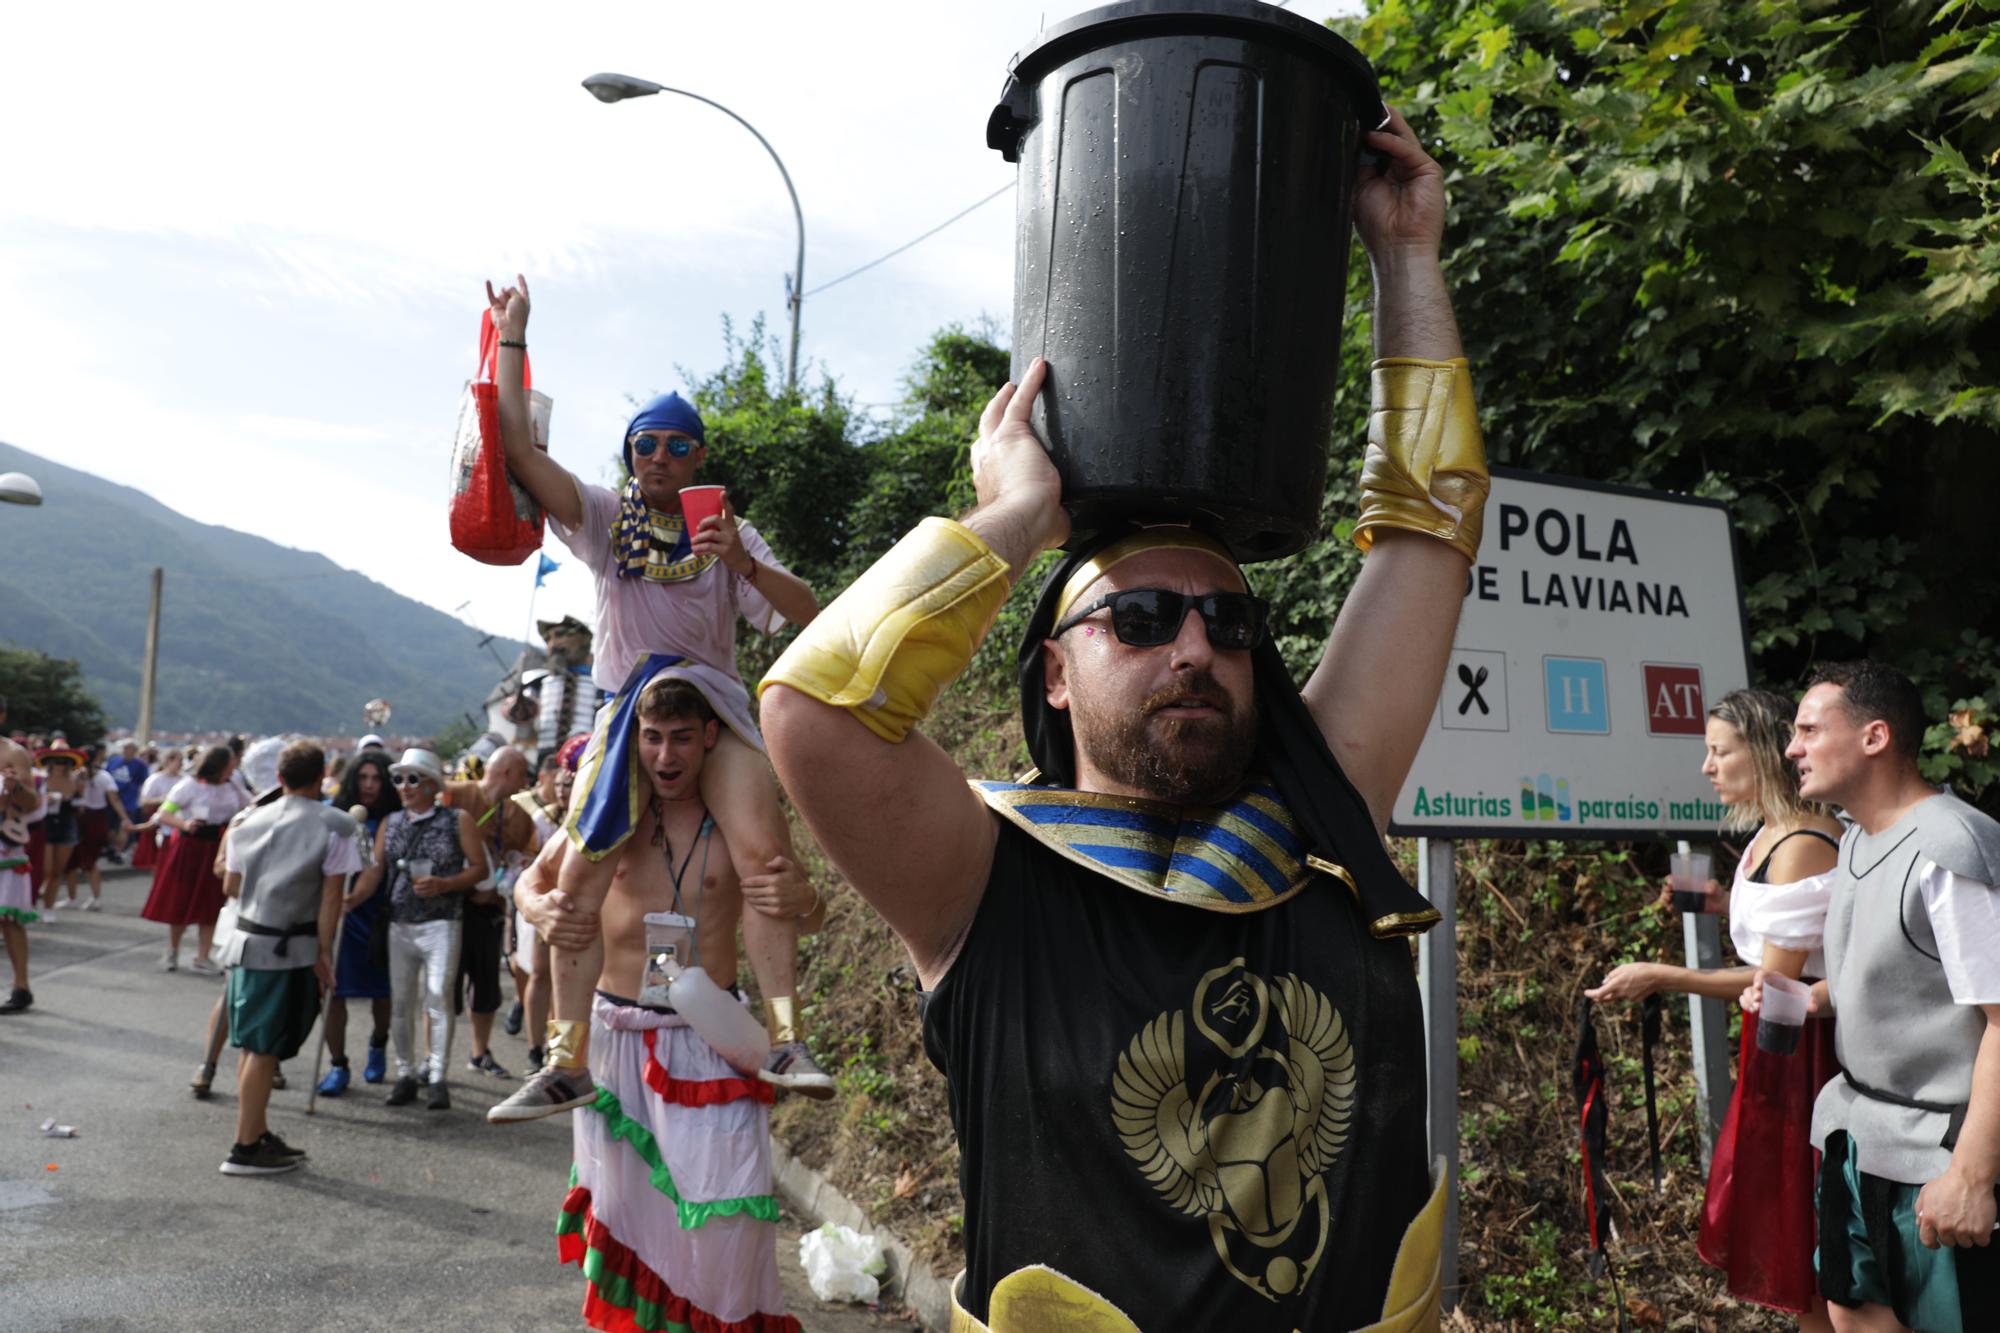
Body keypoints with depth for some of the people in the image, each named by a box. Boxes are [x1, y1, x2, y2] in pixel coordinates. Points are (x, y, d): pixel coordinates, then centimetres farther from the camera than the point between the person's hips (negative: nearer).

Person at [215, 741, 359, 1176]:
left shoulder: (252, 821, 8)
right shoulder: (333, 826, -9)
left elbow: (231, 886, 13)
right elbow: (331, 896, -12)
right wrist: (324, 951, -8)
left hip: (247, 939, 6)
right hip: (290, 948, -6)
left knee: (252, 1045, 13)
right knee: (265, 1048, -1)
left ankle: (260, 1134, 24)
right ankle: (245, 1149, 5)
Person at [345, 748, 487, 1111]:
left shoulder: (458, 821, 0)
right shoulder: (390, 824, 12)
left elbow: (479, 867, 0)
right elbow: (374, 870, 4)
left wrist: (443, 884, -15)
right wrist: (350, 900, -13)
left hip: (440, 924, -4)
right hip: (400, 925, 4)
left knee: (438, 997, -9)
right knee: (400, 1002, 7)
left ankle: (438, 1077, -2)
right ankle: (406, 1074, 19)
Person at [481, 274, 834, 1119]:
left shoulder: (728, 529, 10)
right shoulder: (604, 517, 11)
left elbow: (806, 616, -1)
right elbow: (519, 445, 0)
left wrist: (743, 564, -18)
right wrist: (511, 335, 2)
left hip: (711, 706, -1)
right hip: (624, 707, 1)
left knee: (765, 854, -23)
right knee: (581, 874, -7)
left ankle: (786, 1042, -21)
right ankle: (565, 1060, 3)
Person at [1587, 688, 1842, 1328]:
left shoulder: (1802, 847, -22)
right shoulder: (1769, 835, 8)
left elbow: (1778, 979, -23)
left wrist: (1661, 977, -22)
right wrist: (1722, 898, 14)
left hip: (1803, 1053, -10)